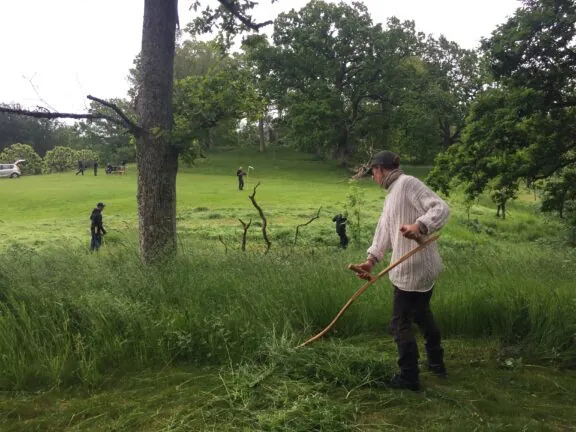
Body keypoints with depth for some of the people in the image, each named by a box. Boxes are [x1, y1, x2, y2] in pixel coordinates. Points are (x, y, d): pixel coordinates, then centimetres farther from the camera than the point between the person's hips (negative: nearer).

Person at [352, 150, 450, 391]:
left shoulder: (408, 183, -14)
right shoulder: (392, 193, 17)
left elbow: (441, 208, -24)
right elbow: (384, 230, 15)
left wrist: (420, 226, -42)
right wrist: (372, 259, 4)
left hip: (414, 268, -11)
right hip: (423, 268, 11)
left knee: (401, 323, 1)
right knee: (421, 313, 25)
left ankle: (409, 378, 13)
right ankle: (437, 363, 41)